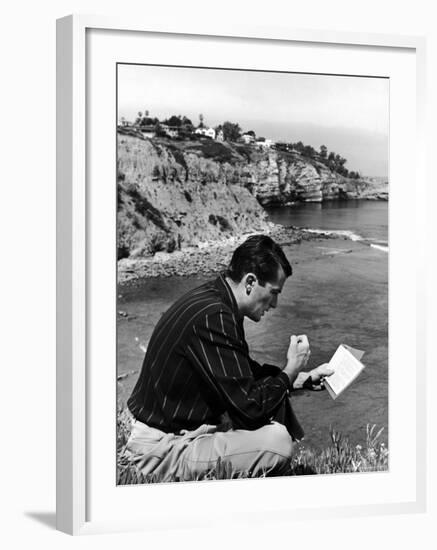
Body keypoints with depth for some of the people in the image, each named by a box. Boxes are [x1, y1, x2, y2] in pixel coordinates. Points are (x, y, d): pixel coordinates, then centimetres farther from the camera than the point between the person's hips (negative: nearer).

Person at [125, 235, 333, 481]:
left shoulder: (212, 299, 6)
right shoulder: (211, 317, -26)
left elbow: (248, 373, 21)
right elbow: (249, 405, -24)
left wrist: (305, 378, 15)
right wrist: (290, 370, -8)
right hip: (161, 453, -11)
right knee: (277, 441, -24)